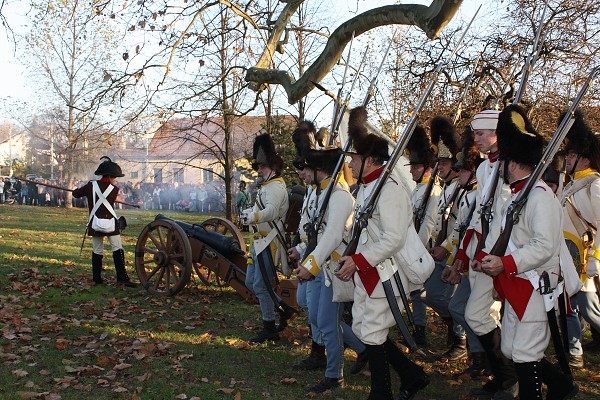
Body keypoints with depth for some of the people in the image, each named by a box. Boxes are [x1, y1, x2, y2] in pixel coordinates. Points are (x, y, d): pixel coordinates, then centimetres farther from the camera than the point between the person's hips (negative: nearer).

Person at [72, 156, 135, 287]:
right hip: (110, 223, -3)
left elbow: (75, 194, 12)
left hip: (95, 224, 3)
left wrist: (85, 190, 31)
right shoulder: (114, 189, -3)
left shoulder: (91, 186, 2)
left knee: (97, 251, 12)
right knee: (117, 249, -1)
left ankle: (97, 278, 15)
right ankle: (122, 277, -7)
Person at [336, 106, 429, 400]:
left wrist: (357, 261, -23)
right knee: (361, 327, 17)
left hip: (385, 273, -10)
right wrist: (351, 260, 8)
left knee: (373, 334, 0)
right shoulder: (365, 188, 11)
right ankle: (413, 376, 28)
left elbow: (394, 239, -26)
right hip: (365, 273, 10)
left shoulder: (390, 189, -20)